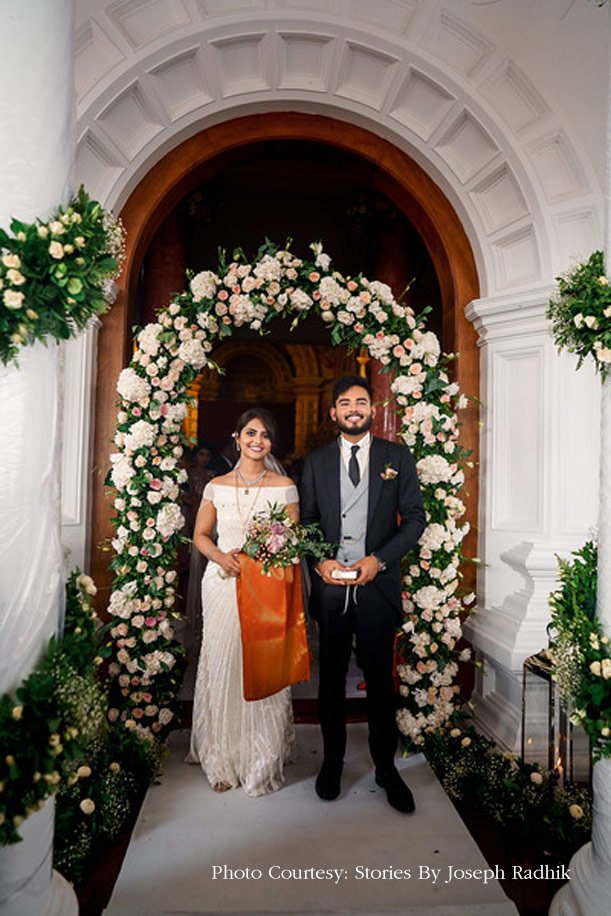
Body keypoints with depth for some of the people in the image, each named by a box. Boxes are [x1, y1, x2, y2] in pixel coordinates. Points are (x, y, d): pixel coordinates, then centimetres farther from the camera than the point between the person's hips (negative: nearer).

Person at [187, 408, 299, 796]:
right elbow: (201, 535, 11)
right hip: (223, 584, 2)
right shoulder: (217, 486, 6)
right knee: (221, 667, 6)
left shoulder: (285, 486, 0)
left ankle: (264, 762, 22)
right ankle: (223, 760, 26)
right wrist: (221, 557, -9)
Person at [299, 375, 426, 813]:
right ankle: (333, 760, 34)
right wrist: (320, 561, -8)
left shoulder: (397, 456, 2)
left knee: (380, 678, 9)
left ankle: (386, 766, 29)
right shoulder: (316, 460, 7)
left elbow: (415, 517, -1)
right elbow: (306, 520, 9)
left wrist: (379, 559, -12)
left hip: (378, 583, -1)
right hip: (330, 584, 2)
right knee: (331, 676, 14)